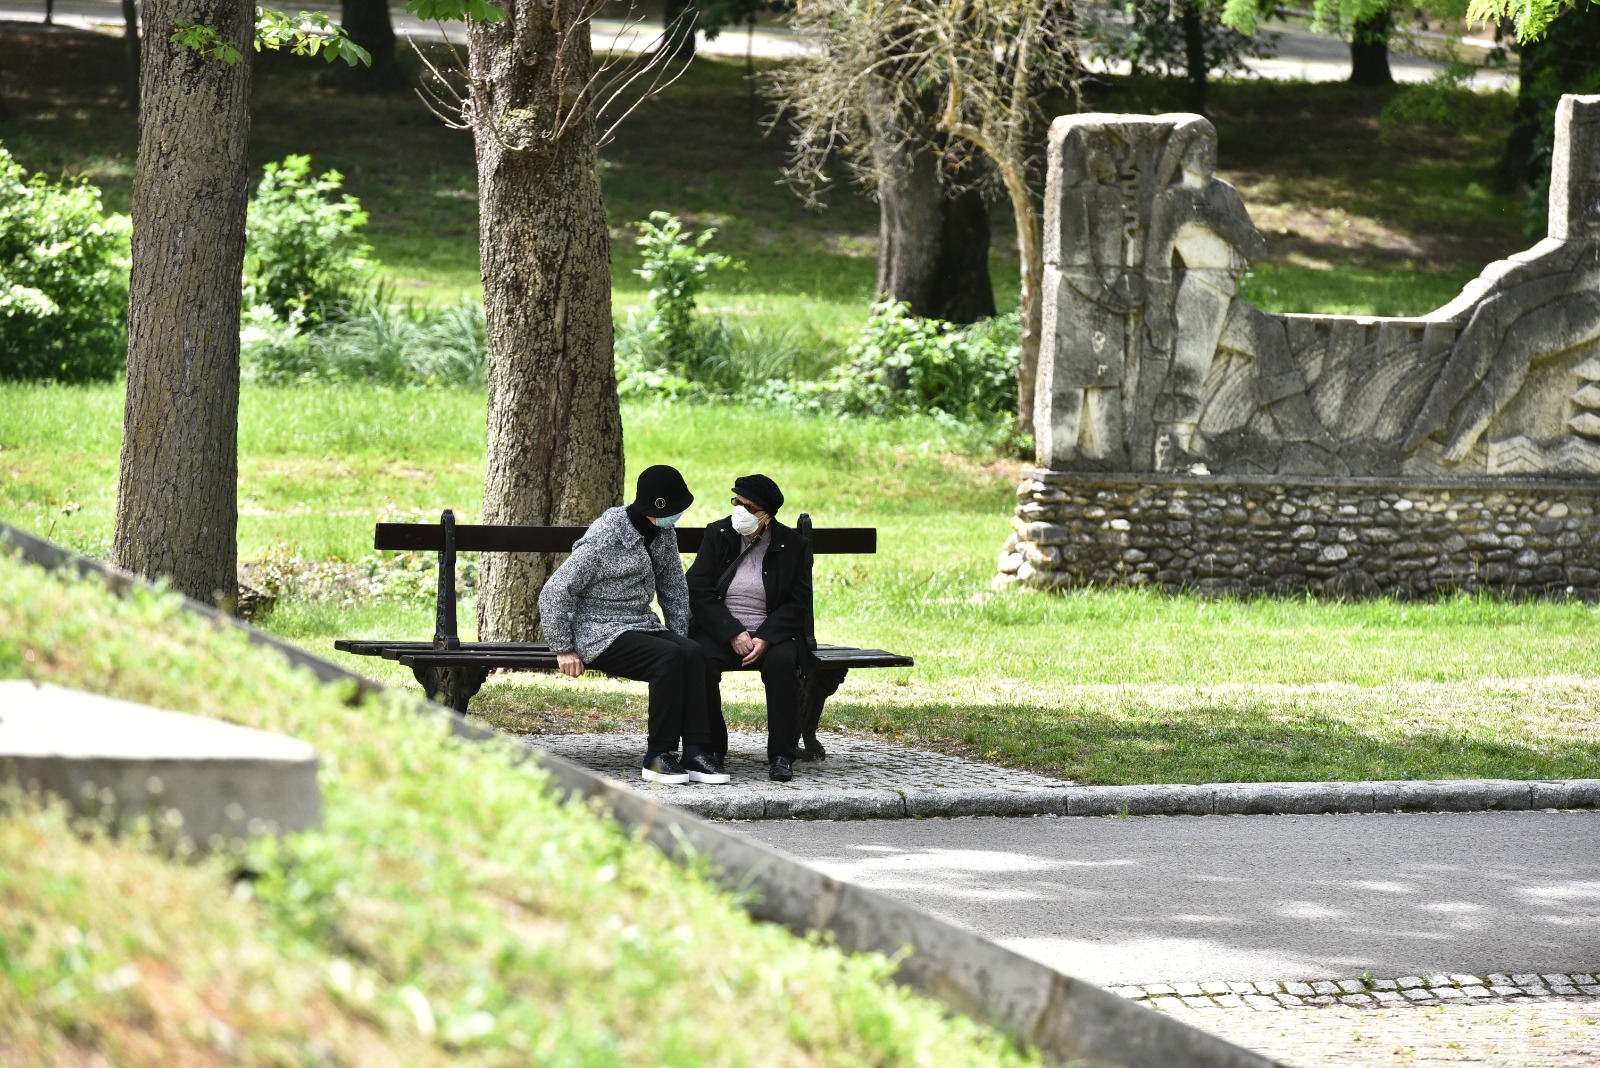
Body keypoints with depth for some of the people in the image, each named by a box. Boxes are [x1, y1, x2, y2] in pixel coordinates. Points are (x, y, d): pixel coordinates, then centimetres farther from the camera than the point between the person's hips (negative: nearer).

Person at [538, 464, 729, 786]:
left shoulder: (663, 535, 8)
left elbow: (674, 590, 21)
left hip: (642, 626, 7)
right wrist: (563, 650, -15)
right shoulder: (605, 538, -16)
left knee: (693, 653, -24)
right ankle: (658, 756, -24)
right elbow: (554, 592, -15)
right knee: (669, 657, -31)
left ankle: (695, 752, -27)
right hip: (599, 634, -7)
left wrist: (679, 637, 9)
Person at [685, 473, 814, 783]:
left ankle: (781, 756, -26)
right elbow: (698, 591, -2)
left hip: (770, 633, 0)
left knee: (782, 663, -34)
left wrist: (765, 639, -16)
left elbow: (797, 603, 0)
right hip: (719, 630, 0)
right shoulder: (717, 535, 5)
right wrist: (733, 634, -15)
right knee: (701, 661, -33)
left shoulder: (792, 545, 4)